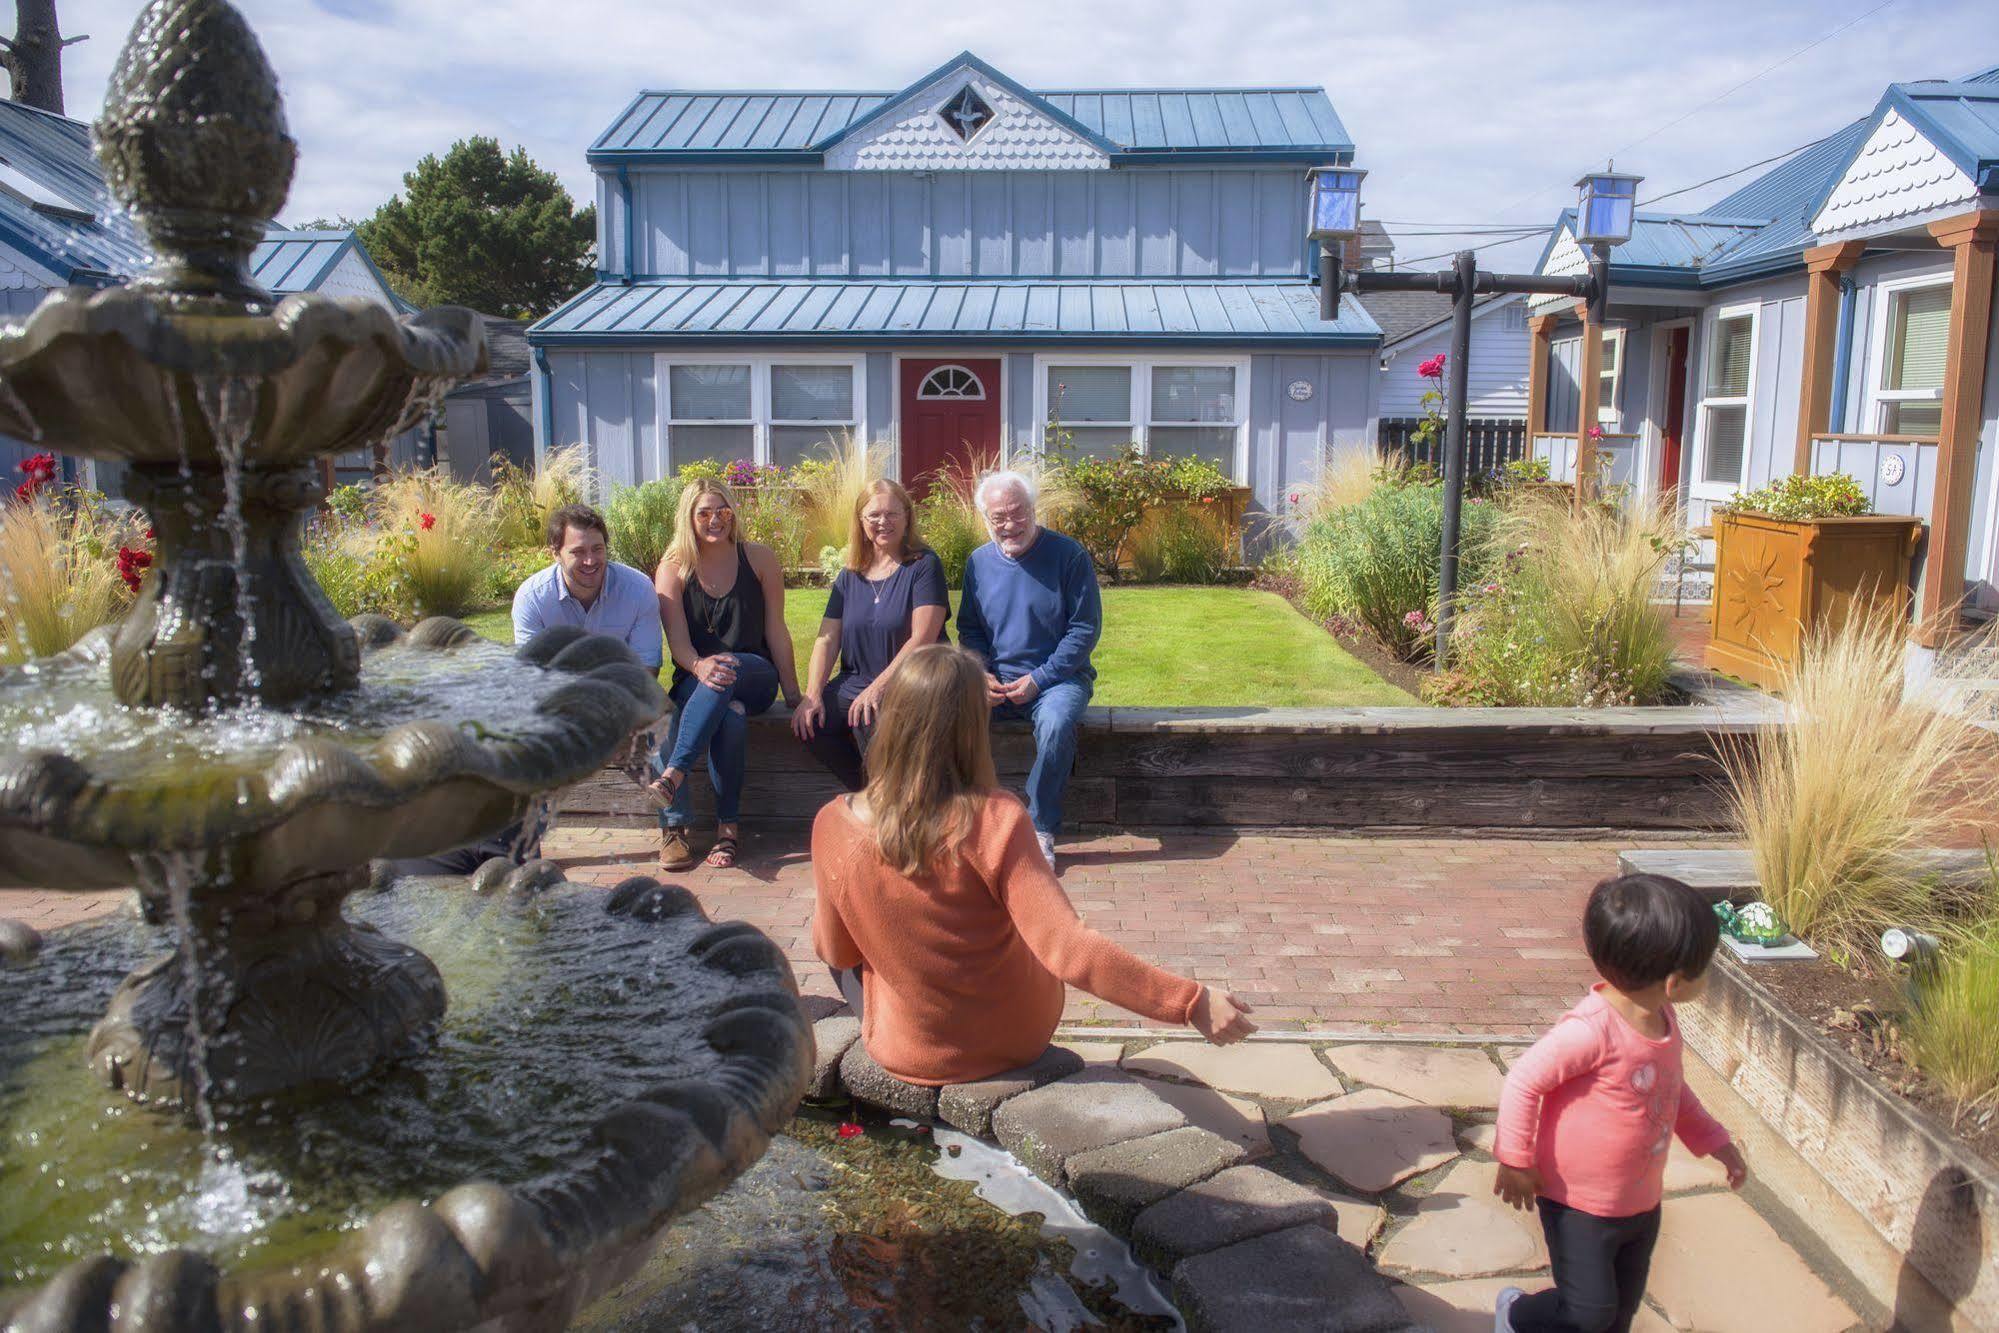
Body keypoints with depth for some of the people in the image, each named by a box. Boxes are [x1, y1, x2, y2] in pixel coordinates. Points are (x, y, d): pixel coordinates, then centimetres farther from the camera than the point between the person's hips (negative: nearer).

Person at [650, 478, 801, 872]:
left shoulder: (759, 558, 3)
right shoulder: (673, 568, 2)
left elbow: (775, 630, 4)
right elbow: (677, 638, -9)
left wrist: (793, 695, 1)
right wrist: (699, 666, -32)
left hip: (755, 678, 0)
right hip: (694, 683, 0)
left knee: (727, 674, -37)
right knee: (731, 716, -36)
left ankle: (672, 775, -44)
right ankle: (728, 825, -32)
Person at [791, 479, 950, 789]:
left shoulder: (924, 565, -4)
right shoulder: (850, 576, 13)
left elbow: (922, 638, -14)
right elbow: (827, 638, 7)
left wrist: (878, 687, -23)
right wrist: (812, 694, -9)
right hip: (854, 682, 5)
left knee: (869, 721, -34)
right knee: (809, 723, -21)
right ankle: (865, 789, -1)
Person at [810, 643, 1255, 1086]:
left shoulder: (834, 825, -20)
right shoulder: (995, 822, -28)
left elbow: (836, 952, -5)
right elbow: (1069, 950, -32)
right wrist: (1191, 1001, -28)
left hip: (905, 1054, 1)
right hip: (1016, 1040, 0)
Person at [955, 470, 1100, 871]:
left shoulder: (1068, 554, -7)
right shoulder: (979, 562, 7)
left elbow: (1086, 627, -7)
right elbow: (969, 629, 15)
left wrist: (1039, 679, -14)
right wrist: (981, 674, -5)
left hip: (1056, 677, -4)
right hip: (995, 678, 4)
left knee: (1056, 723, -36)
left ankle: (1041, 830, -18)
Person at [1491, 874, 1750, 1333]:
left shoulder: (1663, 1019, -3)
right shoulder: (1592, 1030, -32)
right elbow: (1524, 1080, -26)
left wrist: (1713, 1140, 15)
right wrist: (1515, 1160, -20)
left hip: (1642, 1203, 8)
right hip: (1579, 1205, -8)